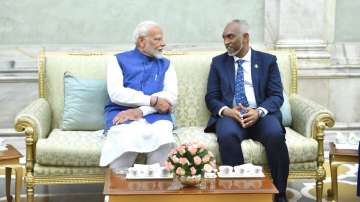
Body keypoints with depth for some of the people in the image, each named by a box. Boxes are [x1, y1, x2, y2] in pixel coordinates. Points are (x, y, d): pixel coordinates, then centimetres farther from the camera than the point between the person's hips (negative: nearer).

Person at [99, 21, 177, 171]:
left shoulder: (166, 64, 18)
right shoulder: (119, 60, 11)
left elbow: (171, 97, 2)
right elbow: (116, 94, -5)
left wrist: (141, 110, -13)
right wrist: (152, 100, -10)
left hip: (155, 116, 2)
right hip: (122, 114, -2)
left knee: (163, 138, -33)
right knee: (126, 139, -36)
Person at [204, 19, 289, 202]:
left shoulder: (268, 61, 12)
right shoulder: (218, 62, 16)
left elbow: (276, 96, 3)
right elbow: (211, 97, 8)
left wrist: (259, 112, -18)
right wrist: (227, 111, -14)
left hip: (261, 115, 0)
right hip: (230, 115, 1)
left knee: (275, 134, -33)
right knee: (227, 135, -35)